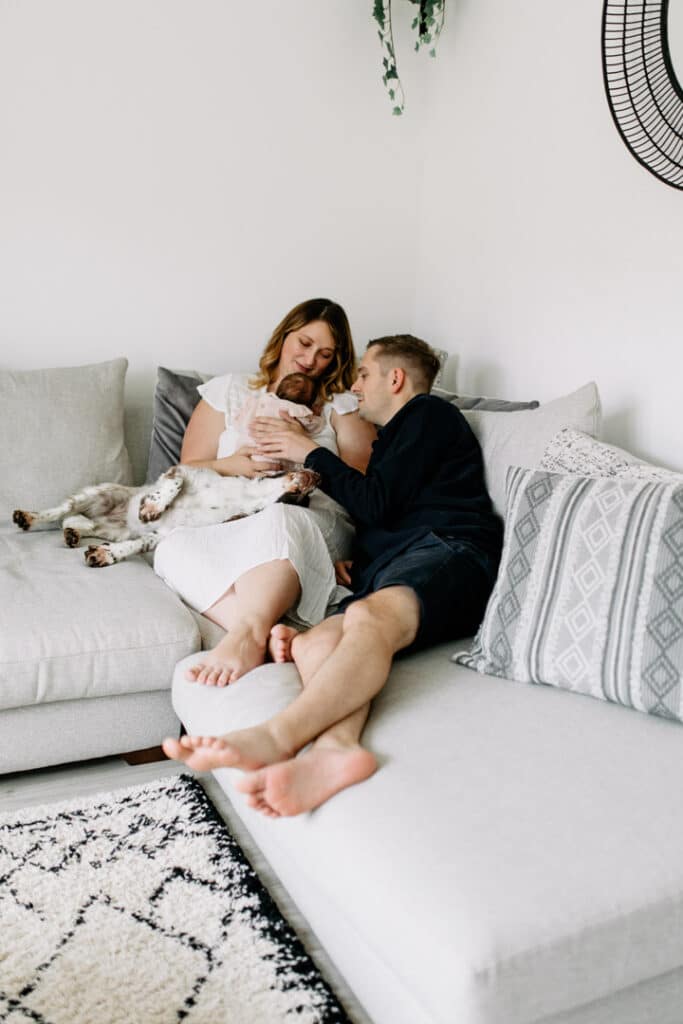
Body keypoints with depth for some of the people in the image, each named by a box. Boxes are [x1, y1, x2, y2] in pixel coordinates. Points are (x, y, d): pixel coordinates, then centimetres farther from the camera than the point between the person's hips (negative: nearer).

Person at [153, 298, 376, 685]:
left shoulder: (342, 405, 19)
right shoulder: (228, 391, 22)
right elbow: (189, 471, 16)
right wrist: (230, 466, -6)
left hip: (317, 526, -1)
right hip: (229, 524, 2)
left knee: (278, 519, -39)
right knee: (174, 547, -33)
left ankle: (246, 637, -50)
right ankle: (271, 635, -47)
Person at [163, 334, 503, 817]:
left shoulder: (428, 413, 14)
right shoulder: (393, 439, 40)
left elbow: (375, 504, 1)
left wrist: (312, 453, 12)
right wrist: (350, 568, 10)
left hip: (446, 548, -7)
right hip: (385, 572, 7)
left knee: (369, 617, -38)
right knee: (312, 642, -24)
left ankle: (276, 737, -53)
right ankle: (337, 746, -51)